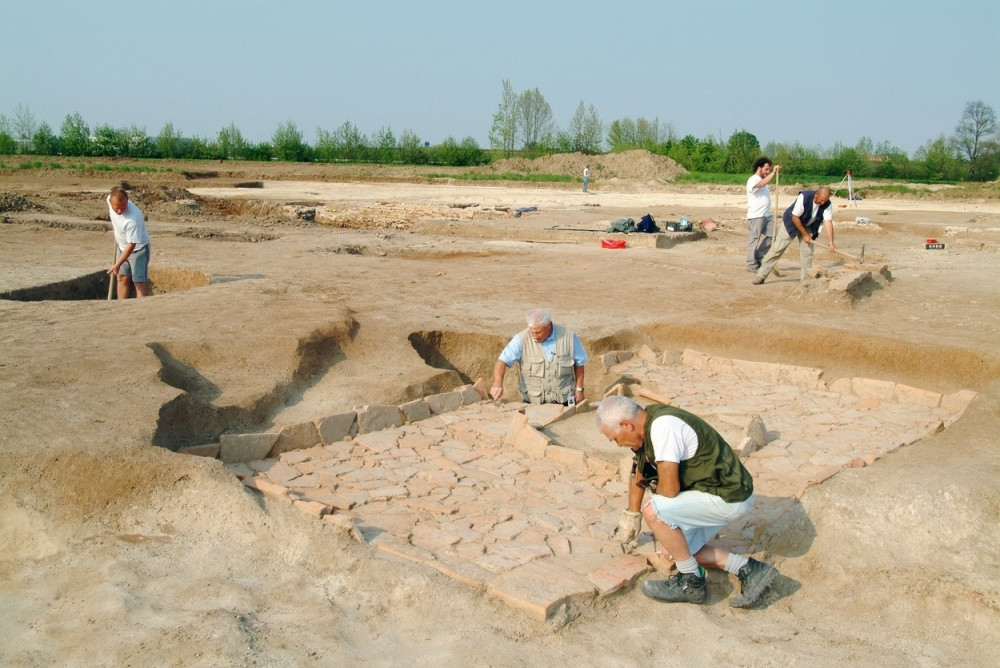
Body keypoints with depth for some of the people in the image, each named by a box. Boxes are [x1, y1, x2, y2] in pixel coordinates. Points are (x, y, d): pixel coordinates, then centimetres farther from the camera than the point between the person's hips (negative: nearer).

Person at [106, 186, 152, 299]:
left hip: (138, 248, -7)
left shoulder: (133, 218, -38)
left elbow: (131, 245, -31)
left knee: (139, 282, -8)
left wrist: (117, 265, -30)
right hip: (122, 246, 7)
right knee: (122, 278, 11)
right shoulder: (110, 199, -18)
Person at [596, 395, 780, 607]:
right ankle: (749, 569, 15)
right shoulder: (647, 422, 4)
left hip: (729, 498, -10)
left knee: (653, 510, -22)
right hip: (723, 493, 10)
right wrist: (631, 514, 31)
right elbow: (639, 472, 20)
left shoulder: (663, 426, -26)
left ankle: (691, 583, -6)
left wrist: (654, 495, 0)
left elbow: (669, 489, -24)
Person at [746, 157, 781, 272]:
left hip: (766, 215, 9)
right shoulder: (753, 180, -10)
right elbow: (762, 184, -32)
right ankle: (751, 264, 0)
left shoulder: (763, 180, 23)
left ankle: (758, 258, 16)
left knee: (770, 236, 5)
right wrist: (773, 173, -34)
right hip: (756, 216, -9)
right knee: (754, 239, -5)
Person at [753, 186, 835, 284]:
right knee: (777, 249, -8)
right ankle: (760, 275, -4)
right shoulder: (804, 197, -33)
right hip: (791, 222, -4)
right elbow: (795, 218, -26)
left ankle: (805, 278, 7)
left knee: (807, 252, -5)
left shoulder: (827, 204, -21)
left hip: (808, 226, 4)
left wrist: (831, 243, -35)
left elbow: (828, 223, -26)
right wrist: (805, 235, -21)